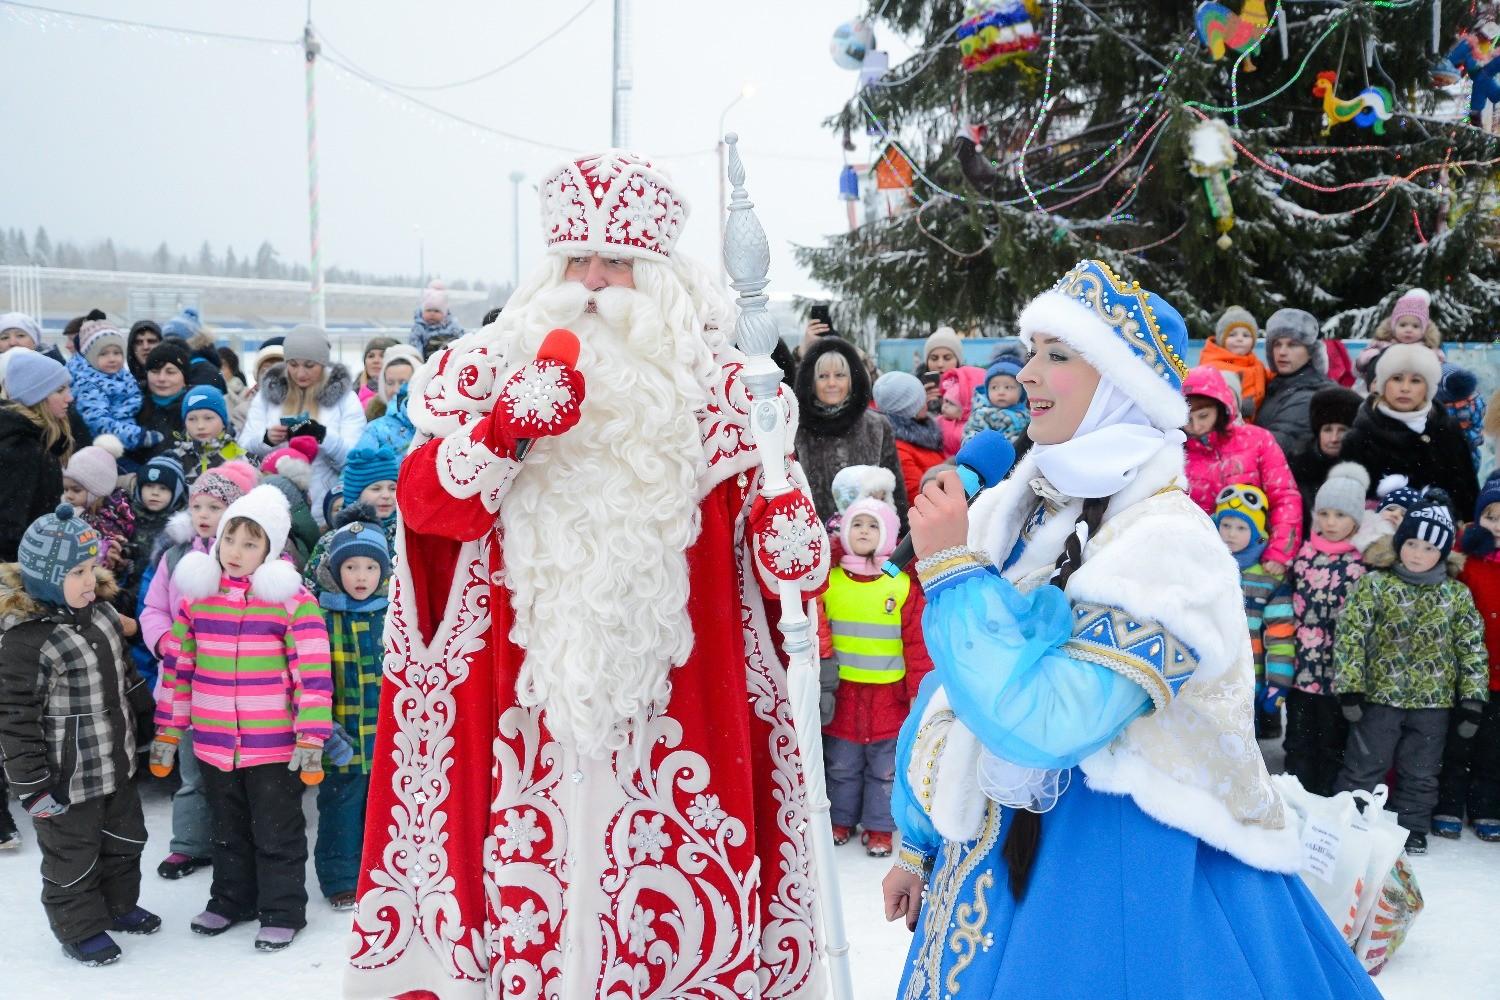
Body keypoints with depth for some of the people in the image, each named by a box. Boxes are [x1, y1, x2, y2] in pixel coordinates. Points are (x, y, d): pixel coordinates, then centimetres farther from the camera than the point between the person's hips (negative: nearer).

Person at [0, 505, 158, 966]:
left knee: (124, 839, 24)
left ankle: (118, 905, 45)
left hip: (115, 764, 8)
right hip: (67, 779, -8)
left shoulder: (101, 612, 0)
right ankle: (80, 928, 31)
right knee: (72, 856, 11)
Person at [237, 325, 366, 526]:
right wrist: (266, 439, -15)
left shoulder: (345, 398, 6)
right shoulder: (267, 394, 12)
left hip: (327, 507, -2)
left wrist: (323, 436, -22)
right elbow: (245, 449, 6)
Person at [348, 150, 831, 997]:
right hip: (527, 697, 1)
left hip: (675, 699, 0)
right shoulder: (499, 369, 6)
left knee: (676, 894, 1)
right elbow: (427, 506, -2)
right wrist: (506, 431, -18)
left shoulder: (712, 384, 5)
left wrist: (790, 541, -14)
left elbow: (766, 500, 9)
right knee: (529, 892, 3)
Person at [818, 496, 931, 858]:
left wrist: (918, 690, -3)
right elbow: (815, 633, 8)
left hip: (888, 696, -1)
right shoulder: (829, 581, 0)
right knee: (841, 766, 13)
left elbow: (916, 643, -2)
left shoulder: (903, 586, -4)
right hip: (842, 692, 1)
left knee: (884, 768, 8)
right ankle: (841, 820, 30)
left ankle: (879, 828, 22)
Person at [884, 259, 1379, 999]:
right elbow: (952, 691, 11)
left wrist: (952, 569, -22)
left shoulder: (1168, 543, -19)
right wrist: (917, 842, 15)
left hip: (1118, 872, -6)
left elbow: (1040, 724, -28)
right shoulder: (1010, 508, 2)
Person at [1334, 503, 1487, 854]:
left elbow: (1473, 649, 5)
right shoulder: (1374, 585, -5)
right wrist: (1349, 689, -13)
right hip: (1380, 695, -2)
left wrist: (1471, 700, 1)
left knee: (1421, 773, 14)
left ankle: (1412, 828, 29)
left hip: (1433, 701, 2)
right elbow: (1350, 636, -8)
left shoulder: (1457, 594, 2)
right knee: (1364, 769, 5)